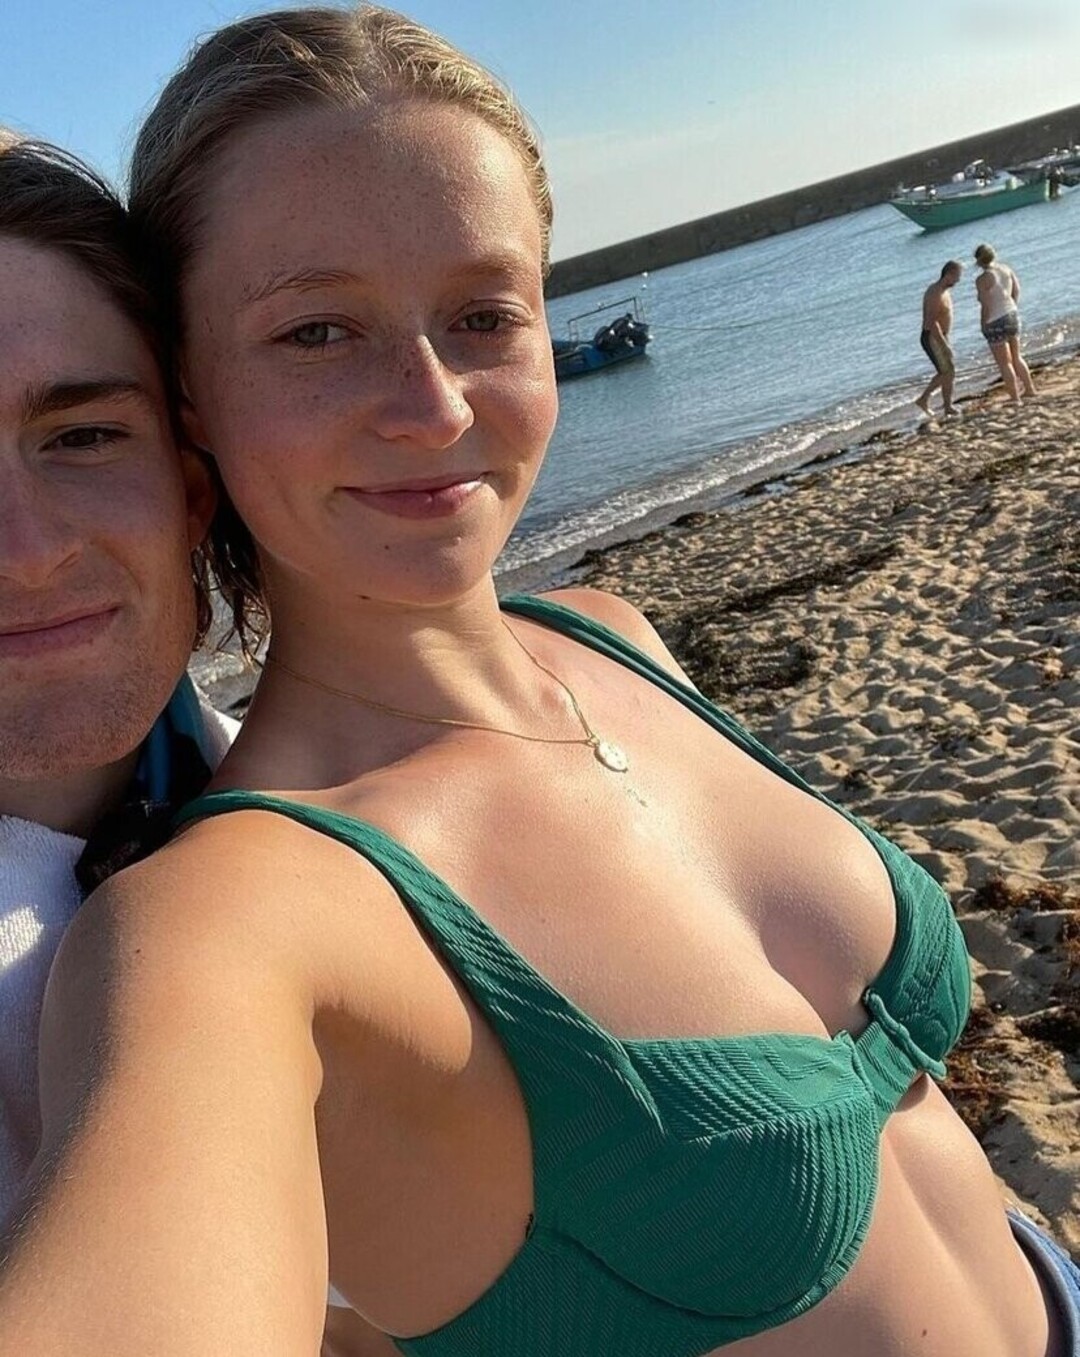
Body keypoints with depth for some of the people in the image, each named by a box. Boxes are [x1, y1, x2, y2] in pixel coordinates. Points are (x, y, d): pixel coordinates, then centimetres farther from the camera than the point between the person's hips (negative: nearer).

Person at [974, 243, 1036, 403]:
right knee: (1016, 357, 23)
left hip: (996, 322, -7)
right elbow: (1017, 290, 12)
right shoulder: (1006, 269, 3)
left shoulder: (982, 279, -19)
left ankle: (1015, 398, 7)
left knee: (1004, 363, 3)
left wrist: (983, 324, -7)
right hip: (1012, 314, 7)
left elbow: (986, 305, -20)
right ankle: (1030, 388, 32)